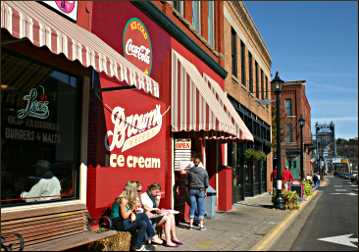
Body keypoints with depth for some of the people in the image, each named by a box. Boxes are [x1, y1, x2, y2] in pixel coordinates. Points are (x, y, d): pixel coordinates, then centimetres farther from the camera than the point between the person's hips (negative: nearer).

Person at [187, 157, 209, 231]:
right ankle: (201, 225, 5)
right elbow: (206, 182, 1)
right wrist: (205, 191, 12)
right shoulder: (204, 171, -3)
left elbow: (188, 181, 6)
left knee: (192, 207, 7)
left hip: (192, 190, 2)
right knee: (201, 208, 3)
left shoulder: (190, 171, 1)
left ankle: (191, 224, 10)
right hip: (200, 190, -2)